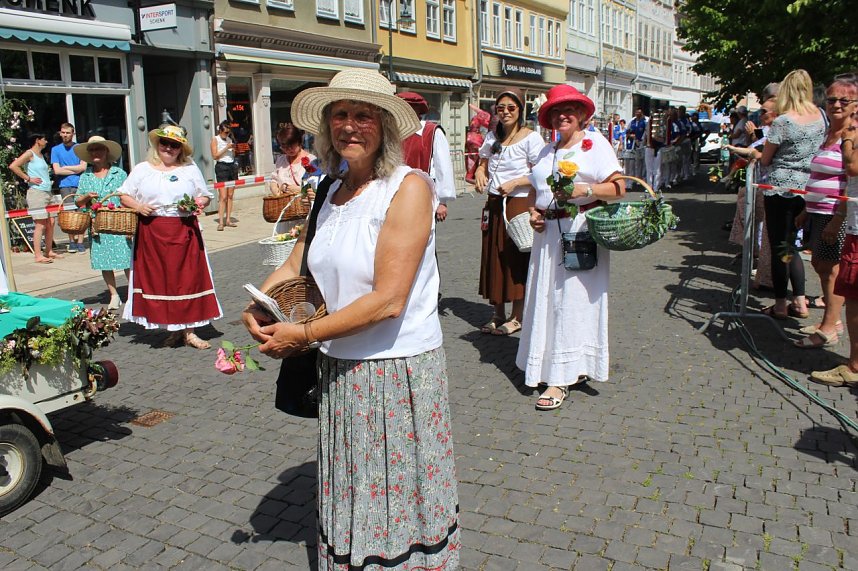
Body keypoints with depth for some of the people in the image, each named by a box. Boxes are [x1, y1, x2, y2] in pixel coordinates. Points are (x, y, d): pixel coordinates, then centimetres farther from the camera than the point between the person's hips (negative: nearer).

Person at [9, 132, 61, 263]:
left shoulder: (41, 155, 18)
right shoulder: (29, 154, -6)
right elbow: (13, 166, -18)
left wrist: (47, 181, 13)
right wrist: (28, 179, -14)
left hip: (47, 193, 8)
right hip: (36, 192, -8)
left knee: (50, 223, 8)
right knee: (40, 225, -9)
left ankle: (49, 251, 15)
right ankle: (38, 256, -7)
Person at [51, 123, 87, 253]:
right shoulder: (55, 150, 10)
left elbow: (83, 167, -1)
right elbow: (57, 170, 1)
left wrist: (66, 167, -2)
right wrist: (75, 170, -2)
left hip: (80, 185, 0)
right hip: (65, 186, 0)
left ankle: (80, 242, -1)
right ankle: (72, 242, 5)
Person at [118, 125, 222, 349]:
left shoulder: (190, 169, 11)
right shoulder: (142, 169, 10)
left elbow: (205, 197, 11)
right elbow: (124, 196, 11)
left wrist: (197, 204, -10)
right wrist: (138, 206, -8)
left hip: (184, 232, 0)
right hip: (152, 233, 0)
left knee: (188, 278, -2)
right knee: (157, 280, 1)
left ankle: (188, 331, 5)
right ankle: (174, 329, 12)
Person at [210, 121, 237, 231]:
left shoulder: (230, 139, 16)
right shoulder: (215, 139, 1)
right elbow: (215, 156, -7)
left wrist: (233, 149, 2)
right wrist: (226, 148, -11)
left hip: (232, 166, 6)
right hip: (222, 166, -5)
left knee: (230, 195, 4)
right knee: (223, 196, -11)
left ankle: (228, 220, 9)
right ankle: (221, 222, -11)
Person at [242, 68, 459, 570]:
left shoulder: (409, 186, -15)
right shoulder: (331, 193, 6)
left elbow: (388, 300, -21)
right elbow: (295, 266, 8)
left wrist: (304, 335, -15)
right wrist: (257, 307, -12)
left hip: (399, 369, -6)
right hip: (339, 369, 6)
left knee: (399, 503, 11)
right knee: (348, 499, 21)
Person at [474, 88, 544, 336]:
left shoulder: (531, 138, -6)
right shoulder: (492, 137, 12)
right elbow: (483, 164, 20)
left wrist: (515, 183, -20)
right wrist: (480, 175, -2)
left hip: (519, 204, -6)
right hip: (494, 204, 6)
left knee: (517, 259, -2)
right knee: (493, 257, 7)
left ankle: (517, 317, 10)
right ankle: (498, 314, 19)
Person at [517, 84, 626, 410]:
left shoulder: (595, 143, 1)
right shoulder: (546, 152, 19)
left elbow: (619, 188, -7)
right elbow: (534, 190, 24)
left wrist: (584, 190, -21)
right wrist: (533, 212, 3)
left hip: (582, 232, -6)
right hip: (548, 233, 6)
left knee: (573, 301, -6)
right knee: (547, 300, 5)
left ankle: (561, 378, -3)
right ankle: (550, 367, 18)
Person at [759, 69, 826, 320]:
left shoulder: (782, 121, -14)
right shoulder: (820, 116, 3)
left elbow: (765, 160, -7)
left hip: (781, 188, -6)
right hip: (808, 188, 6)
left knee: (779, 248, 3)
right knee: (791, 245, 17)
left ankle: (780, 305, 9)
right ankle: (799, 302, 19)